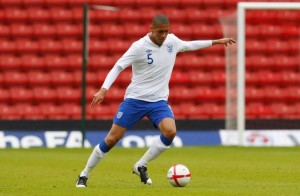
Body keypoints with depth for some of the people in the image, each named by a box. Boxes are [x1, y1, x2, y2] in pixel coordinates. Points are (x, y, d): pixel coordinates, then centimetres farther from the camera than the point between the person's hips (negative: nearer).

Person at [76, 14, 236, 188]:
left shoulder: (172, 41, 3)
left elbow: (189, 45, 24)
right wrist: (104, 90, -25)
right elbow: (118, 67, -13)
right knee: (112, 139, -5)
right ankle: (84, 175, 12)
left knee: (170, 132, -24)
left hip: (159, 101, 4)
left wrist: (216, 42, 29)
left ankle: (141, 167, -5)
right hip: (135, 99, -4)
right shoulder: (139, 47, -13)